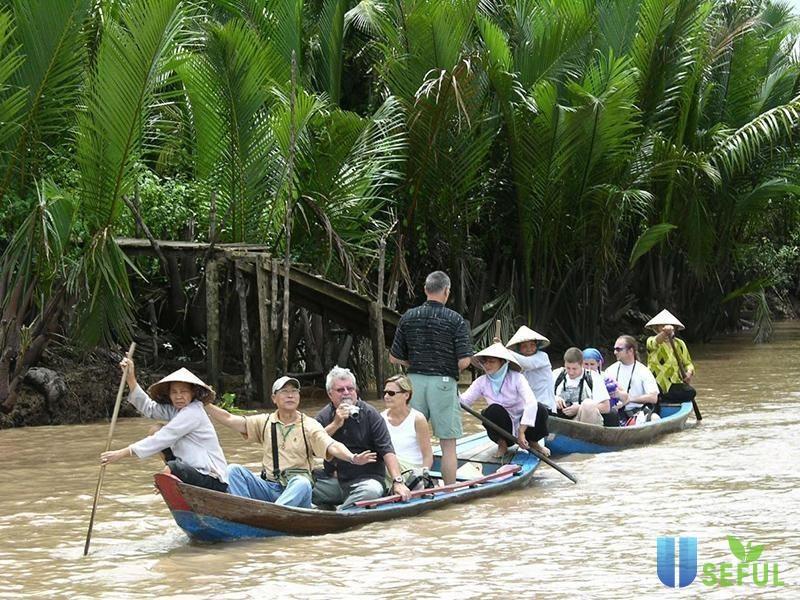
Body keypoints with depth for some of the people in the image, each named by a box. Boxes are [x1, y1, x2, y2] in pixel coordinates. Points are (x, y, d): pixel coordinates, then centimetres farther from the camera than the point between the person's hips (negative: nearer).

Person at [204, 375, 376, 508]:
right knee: (234, 470, -16)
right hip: (268, 488, 4)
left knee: (302, 483, -37)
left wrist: (352, 458, -33)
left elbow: (332, 446, -13)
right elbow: (229, 419, 8)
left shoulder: (309, 426, 2)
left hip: (297, 488, -3)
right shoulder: (265, 422, 13)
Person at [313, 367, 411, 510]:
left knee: (372, 491, -37)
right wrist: (335, 424, -13)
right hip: (334, 480, 2)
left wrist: (398, 482, -21)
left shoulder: (370, 415, -1)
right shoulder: (324, 416, 9)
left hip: (367, 478, -2)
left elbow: (387, 451, -8)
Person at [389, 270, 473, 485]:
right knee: (448, 445, 2)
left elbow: (394, 358, 6)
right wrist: (450, 369, 9)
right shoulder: (455, 320, -7)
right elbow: (464, 361, -12)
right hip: (444, 382, -4)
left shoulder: (408, 317, 3)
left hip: (414, 380, 4)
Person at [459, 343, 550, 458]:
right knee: (494, 409, -31)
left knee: (541, 409, -29)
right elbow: (463, 400, -16)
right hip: (502, 427, 1)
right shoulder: (482, 382, -6)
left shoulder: (516, 378, -16)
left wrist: (521, 432, -37)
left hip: (522, 425, -1)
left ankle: (533, 443, 0)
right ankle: (502, 444, -4)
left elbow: (531, 402, -29)